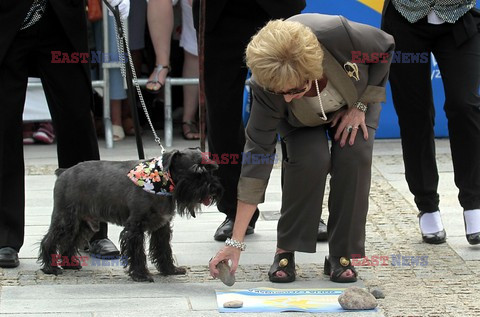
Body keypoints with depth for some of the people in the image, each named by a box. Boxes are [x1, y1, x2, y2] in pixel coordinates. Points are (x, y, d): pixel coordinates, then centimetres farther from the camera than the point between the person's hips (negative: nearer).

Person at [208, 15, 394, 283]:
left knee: (355, 155, -23)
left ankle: (341, 256, -11)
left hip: (356, 97, 1)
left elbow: (385, 48, -21)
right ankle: (285, 252, -10)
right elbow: (259, 153, -34)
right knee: (310, 158, -27)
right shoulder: (265, 88, -38)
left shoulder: (340, 34, -43)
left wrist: (360, 106, -20)